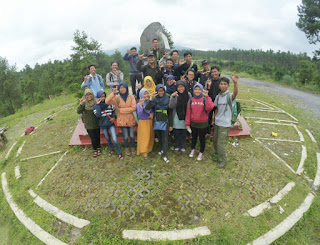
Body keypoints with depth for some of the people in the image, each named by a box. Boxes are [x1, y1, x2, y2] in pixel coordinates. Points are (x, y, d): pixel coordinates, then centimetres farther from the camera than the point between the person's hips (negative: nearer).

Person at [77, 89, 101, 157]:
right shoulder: (84, 103, -8)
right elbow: (78, 111, -16)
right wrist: (81, 104, -30)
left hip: (96, 123, 0)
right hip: (89, 124, 0)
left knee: (97, 136, 14)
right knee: (93, 137, 9)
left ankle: (98, 148, 37)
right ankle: (95, 150, 30)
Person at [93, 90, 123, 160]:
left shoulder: (109, 103, -5)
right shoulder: (95, 106, -8)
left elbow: (114, 111, 10)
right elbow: (98, 115, -25)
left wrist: (113, 117, -9)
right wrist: (98, 104, -21)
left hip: (111, 124, -1)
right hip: (103, 125, 1)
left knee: (115, 139, -7)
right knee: (108, 138, 20)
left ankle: (119, 153, 12)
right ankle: (111, 150, 44)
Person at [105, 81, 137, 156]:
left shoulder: (131, 97, -3)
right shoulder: (117, 98, -4)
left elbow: (134, 108, -13)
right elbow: (107, 101, -16)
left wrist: (121, 110, -14)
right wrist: (113, 93, -24)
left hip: (130, 120, 1)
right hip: (122, 120, 0)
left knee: (131, 135, 11)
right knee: (125, 136, 9)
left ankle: (133, 147, 35)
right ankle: (126, 148, 33)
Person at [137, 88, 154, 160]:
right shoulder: (139, 104, -15)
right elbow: (140, 114, -29)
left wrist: (152, 113, -10)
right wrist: (140, 104, -36)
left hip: (150, 122, 5)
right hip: (143, 122, -5)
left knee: (151, 137, 15)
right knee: (145, 137, -2)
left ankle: (149, 149, 35)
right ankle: (145, 153, 8)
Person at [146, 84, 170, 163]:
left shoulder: (167, 99, 0)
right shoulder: (155, 99, -1)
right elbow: (147, 108, -16)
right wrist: (151, 98, -30)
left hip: (165, 122, -1)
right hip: (157, 122, 2)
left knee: (165, 139, -4)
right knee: (160, 138, 14)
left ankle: (164, 155, 0)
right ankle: (163, 150, 36)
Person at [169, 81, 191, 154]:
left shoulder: (188, 95, -3)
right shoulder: (174, 95, -7)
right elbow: (170, 106, -17)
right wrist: (173, 97, -31)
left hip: (185, 118, 1)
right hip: (176, 118, -1)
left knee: (184, 133, 11)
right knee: (176, 133, 10)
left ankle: (182, 147, 29)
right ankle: (177, 146, 31)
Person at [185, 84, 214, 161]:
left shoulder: (205, 99, -8)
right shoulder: (191, 100, -1)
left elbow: (210, 107, -30)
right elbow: (188, 113, 1)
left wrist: (206, 96, -36)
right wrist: (187, 124, 1)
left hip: (203, 124, -2)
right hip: (193, 123, 2)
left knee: (202, 138, 12)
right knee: (194, 137, 20)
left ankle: (201, 152, 33)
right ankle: (193, 149, 43)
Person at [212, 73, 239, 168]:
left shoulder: (230, 96, -15)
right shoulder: (218, 97, 4)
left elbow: (235, 93, -39)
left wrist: (235, 82, -57)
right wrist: (214, 118, 11)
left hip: (225, 124, -6)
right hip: (217, 122, 6)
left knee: (221, 143, -3)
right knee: (215, 140, 20)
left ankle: (223, 160, 18)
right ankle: (217, 154, 46)